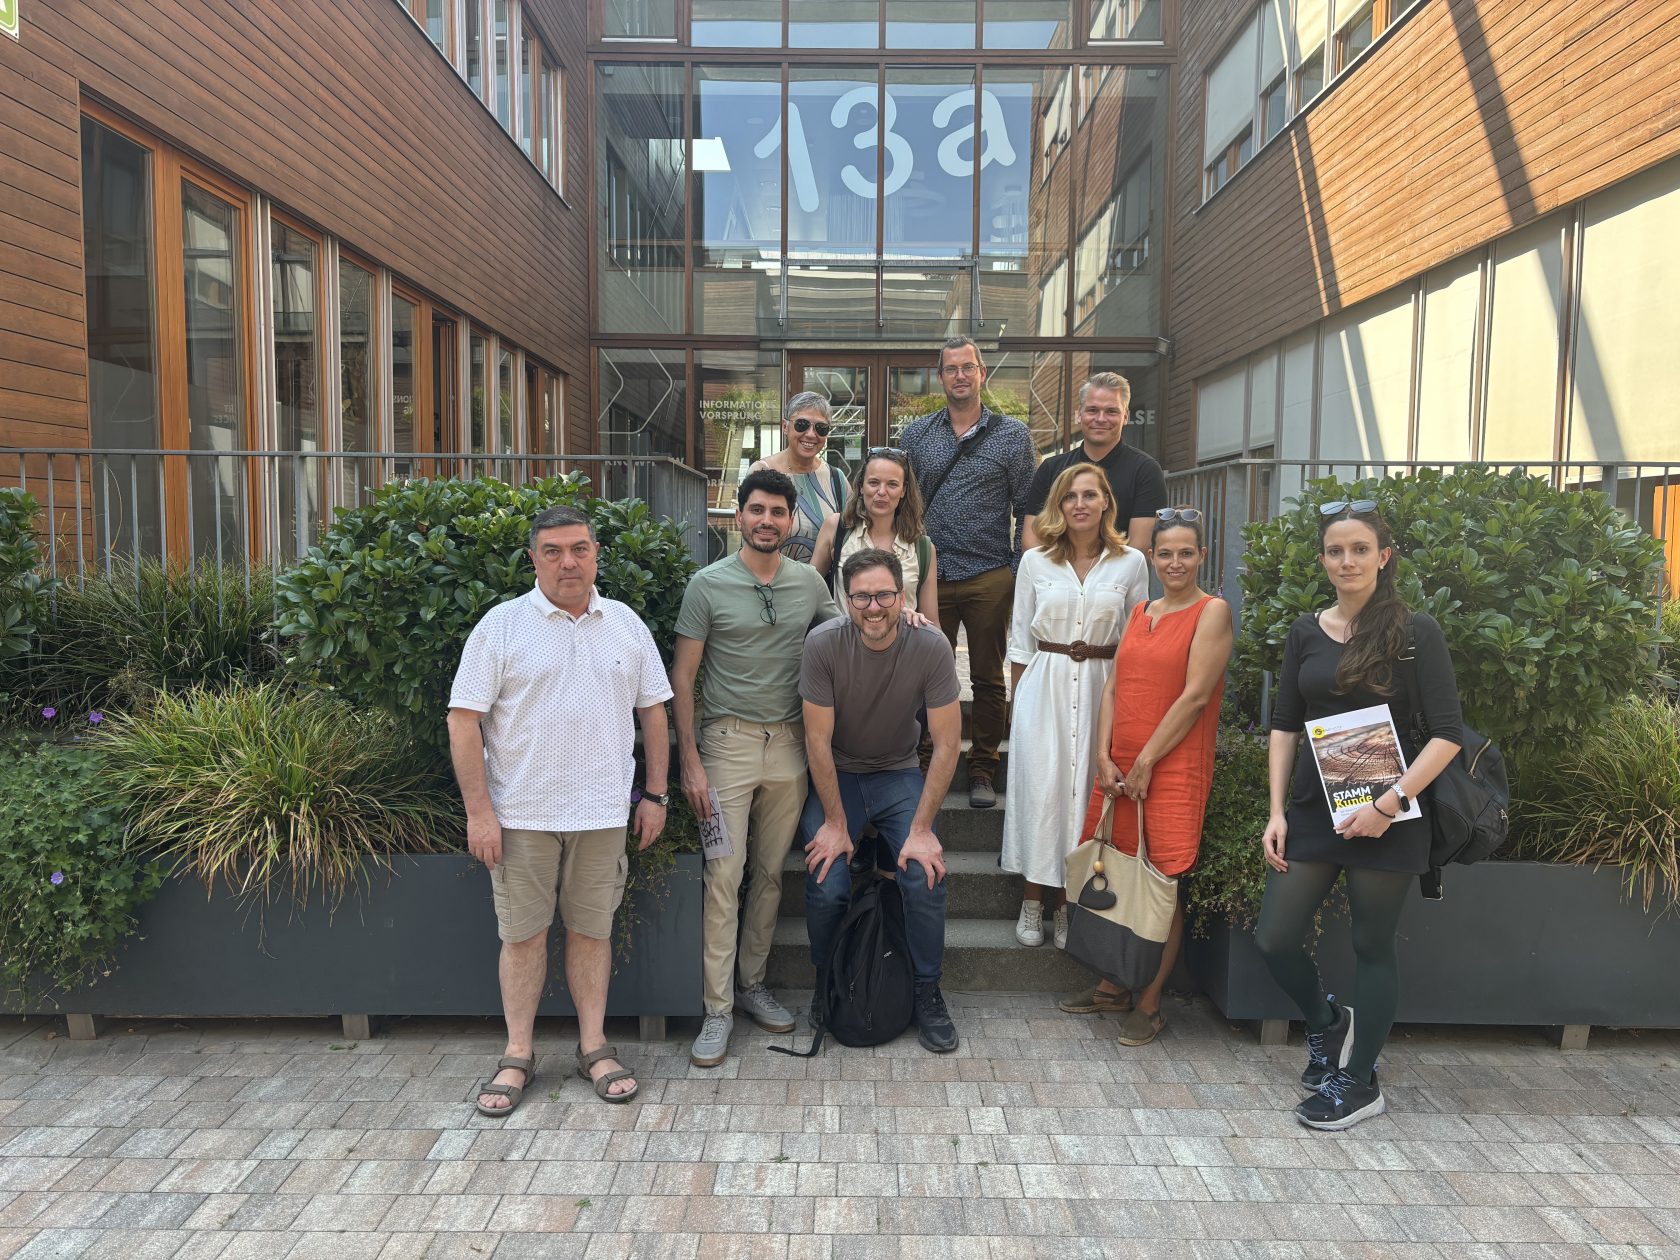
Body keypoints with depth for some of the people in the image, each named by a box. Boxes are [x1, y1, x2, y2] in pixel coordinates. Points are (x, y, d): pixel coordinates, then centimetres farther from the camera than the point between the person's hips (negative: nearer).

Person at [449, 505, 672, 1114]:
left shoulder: (627, 625, 7)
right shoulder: (502, 625, -3)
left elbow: (653, 711, 11)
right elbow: (465, 719, -6)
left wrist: (655, 794, 7)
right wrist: (478, 811, -10)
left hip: (602, 811, 2)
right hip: (521, 812, -2)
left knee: (592, 928, 10)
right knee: (523, 932, 7)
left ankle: (594, 1046, 24)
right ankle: (518, 1054, 22)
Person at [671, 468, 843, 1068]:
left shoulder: (809, 582, 7)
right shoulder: (708, 584, -3)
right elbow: (682, 675, -2)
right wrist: (690, 760, -9)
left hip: (790, 744, 3)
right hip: (728, 741, -3)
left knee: (770, 873, 11)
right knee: (723, 875, -4)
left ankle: (752, 984, 27)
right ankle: (717, 1009, 6)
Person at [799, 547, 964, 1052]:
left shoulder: (930, 647, -19)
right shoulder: (824, 644, -20)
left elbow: (946, 744, -15)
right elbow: (818, 738, -15)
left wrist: (921, 829, -17)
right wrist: (835, 823, -15)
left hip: (899, 774, 1)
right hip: (835, 775, -1)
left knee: (926, 875, -19)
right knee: (827, 887, -17)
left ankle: (927, 991, 6)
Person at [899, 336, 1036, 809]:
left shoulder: (1012, 434, 3)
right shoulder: (916, 434, 9)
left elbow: (1026, 509, 3)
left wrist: (1025, 574, -3)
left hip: (990, 578, -1)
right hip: (930, 575, 2)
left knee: (988, 680, 7)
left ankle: (982, 770, 19)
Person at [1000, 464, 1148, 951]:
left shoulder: (1131, 563, 4)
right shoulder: (1035, 561, 4)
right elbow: (1020, 639, 7)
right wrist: (1020, 699, 5)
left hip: (1103, 687, 0)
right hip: (1044, 685, 0)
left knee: (1085, 788, 2)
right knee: (1040, 784, -3)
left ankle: (1068, 903, 15)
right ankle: (1032, 899, 10)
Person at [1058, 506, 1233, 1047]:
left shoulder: (1212, 611, -5)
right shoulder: (1140, 613, 14)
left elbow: (1194, 696, -12)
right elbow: (1114, 687, 10)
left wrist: (1145, 763, -12)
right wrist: (1105, 757, -1)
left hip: (1173, 769, -6)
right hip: (1119, 768, 6)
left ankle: (1149, 1003, 14)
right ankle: (1113, 986, 28)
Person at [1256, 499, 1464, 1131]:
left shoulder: (1414, 631, -7)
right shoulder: (1306, 633, 5)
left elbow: (1447, 732, -10)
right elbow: (1285, 724, 7)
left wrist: (1390, 803, -18)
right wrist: (1276, 811, 1)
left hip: (1386, 817, -4)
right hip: (1314, 807, 4)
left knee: (1372, 944, 8)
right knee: (1274, 938, 2)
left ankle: (1359, 1083, 25)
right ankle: (1328, 1021, 33)